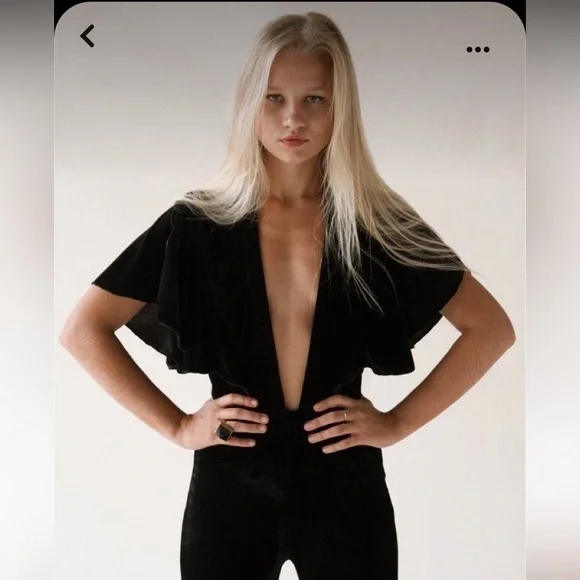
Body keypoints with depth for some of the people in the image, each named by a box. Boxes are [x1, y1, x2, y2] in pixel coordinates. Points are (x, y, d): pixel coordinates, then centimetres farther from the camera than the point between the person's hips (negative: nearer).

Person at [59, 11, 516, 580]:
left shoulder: (379, 223, -3)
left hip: (344, 485, 0)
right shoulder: (198, 223, -4)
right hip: (230, 487, 0)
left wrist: (399, 421, -4)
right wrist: (176, 426, -5)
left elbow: (491, 328, 3)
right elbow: (83, 330, 1)